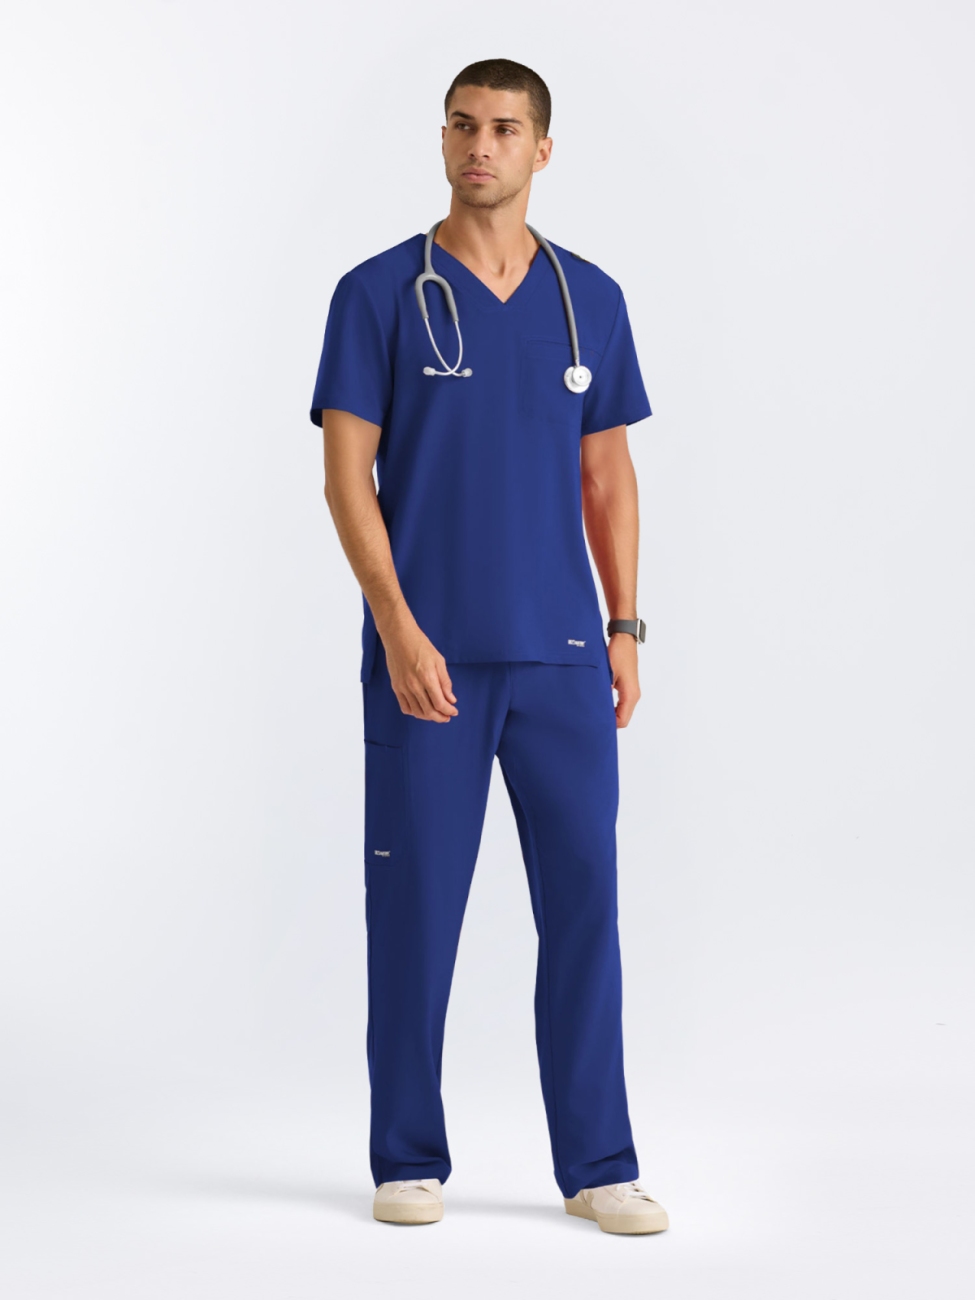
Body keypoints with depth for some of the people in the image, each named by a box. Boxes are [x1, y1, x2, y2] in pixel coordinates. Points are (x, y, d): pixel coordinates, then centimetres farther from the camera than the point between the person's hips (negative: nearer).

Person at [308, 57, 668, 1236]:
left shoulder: (591, 298, 8)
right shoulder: (378, 293, -2)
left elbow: (608, 475, 12)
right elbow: (346, 476, -6)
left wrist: (624, 628, 4)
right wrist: (399, 631, -16)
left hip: (561, 653, 3)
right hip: (426, 654, -3)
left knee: (583, 903, 2)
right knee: (416, 907, 3)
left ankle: (596, 1162, 12)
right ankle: (408, 1157, 17)